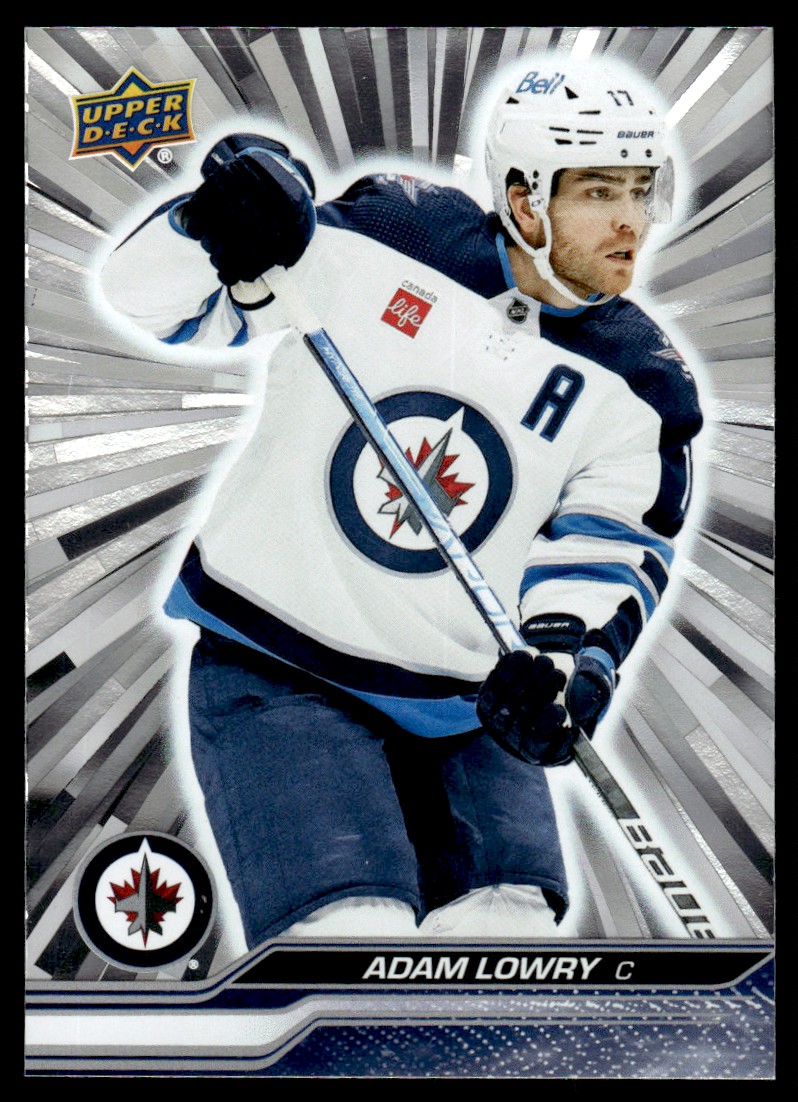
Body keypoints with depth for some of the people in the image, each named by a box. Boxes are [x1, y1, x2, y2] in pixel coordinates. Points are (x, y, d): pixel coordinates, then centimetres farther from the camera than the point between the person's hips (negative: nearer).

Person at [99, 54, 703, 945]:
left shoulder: (640, 386, 0)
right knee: (353, 935, -16)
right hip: (271, 670, -3)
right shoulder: (379, 237, -6)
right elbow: (153, 304, -1)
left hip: (461, 710, 4)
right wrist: (218, 223, -22)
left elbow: (605, 567, -6)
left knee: (512, 937, -3)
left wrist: (566, 666, -27)